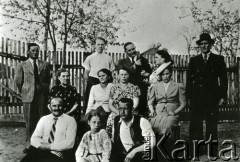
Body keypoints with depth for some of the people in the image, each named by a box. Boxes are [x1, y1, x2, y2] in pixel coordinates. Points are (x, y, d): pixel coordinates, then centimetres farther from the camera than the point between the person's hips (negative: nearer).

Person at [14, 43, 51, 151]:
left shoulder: (45, 65, 11)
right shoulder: (22, 66, 5)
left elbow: (48, 80, 16)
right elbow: (18, 81, 6)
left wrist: (45, 91, 11)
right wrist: (24, 92, 8)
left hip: (42, 96, 2)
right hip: (28, 96, -1)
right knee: (29, 121, 2)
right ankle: (29, 144, 11)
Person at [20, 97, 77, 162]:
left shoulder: (70, 120, 1)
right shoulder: (43, 119, 12)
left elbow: (69, 143, -8)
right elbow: (34, 139, 3)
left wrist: (48, 146, -13)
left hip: (62, 154, -3)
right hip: (42, 152, 3)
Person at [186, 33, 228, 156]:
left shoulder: (219, 59, 7)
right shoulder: (193, 60, 12)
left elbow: (223, 79, 4)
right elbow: (189, 79, 10)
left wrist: (223, 96, -3)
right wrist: (189, 96, 2)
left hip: (212, 98, -1)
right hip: (196, 98, 1)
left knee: (212, 125, 3)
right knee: (195, 124, 0)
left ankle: (212, 151, 13)